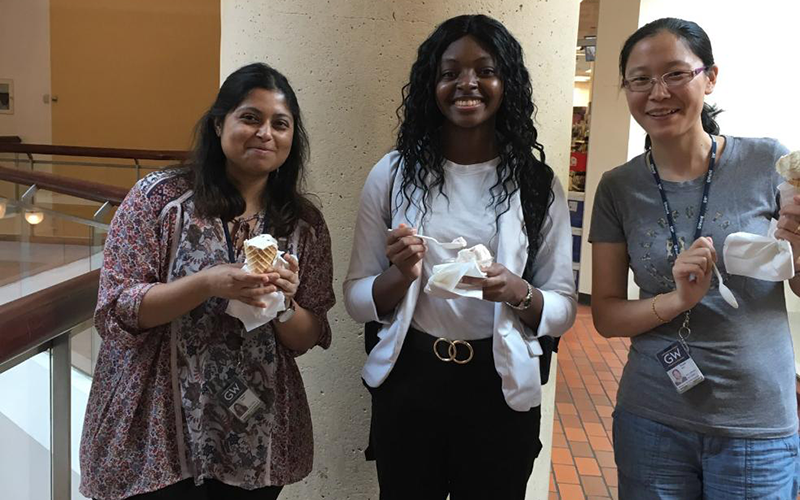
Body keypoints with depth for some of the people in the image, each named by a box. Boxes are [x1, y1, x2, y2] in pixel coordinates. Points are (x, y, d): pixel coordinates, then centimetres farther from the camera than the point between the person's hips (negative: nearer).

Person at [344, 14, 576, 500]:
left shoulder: (537, 182, -3)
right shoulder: (394, 173, -3)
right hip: (408, 382, 1)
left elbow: (564, 307, -1)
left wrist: (516, 292, -21)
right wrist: (401, 277, -20)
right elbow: (356, 298, 0)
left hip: (500, 390, 0)